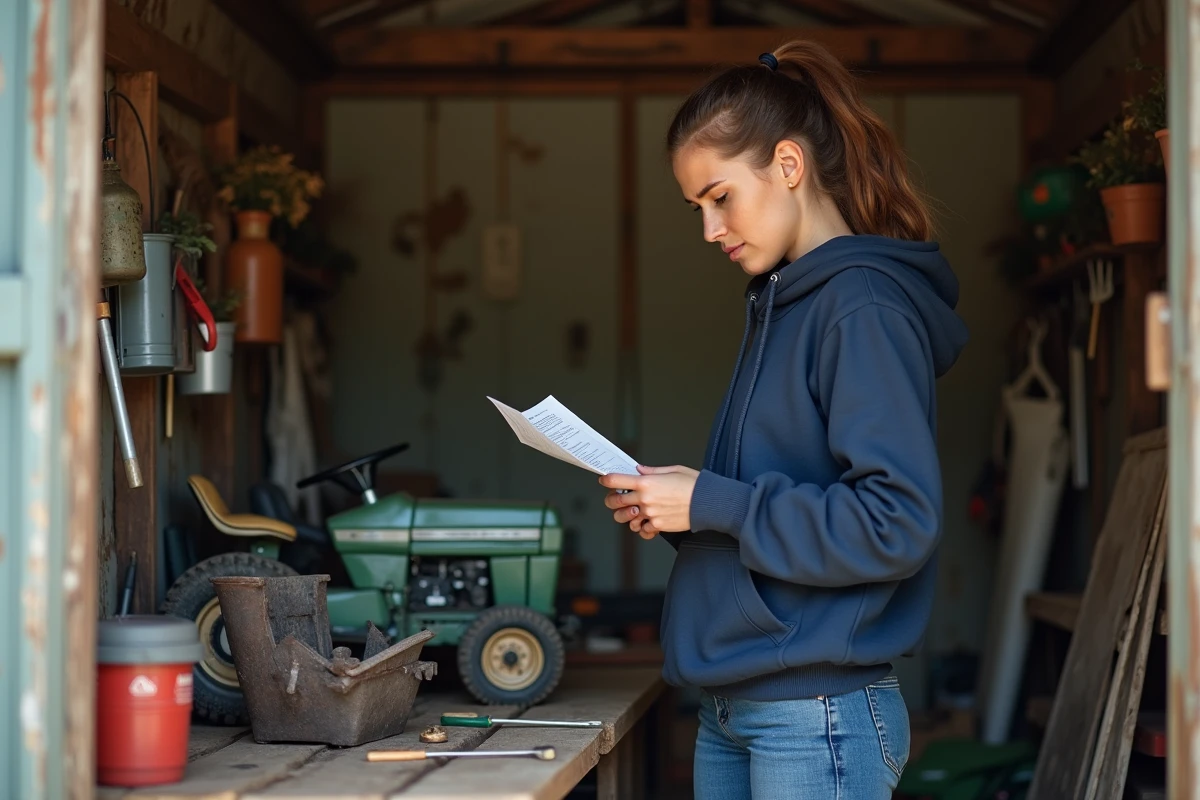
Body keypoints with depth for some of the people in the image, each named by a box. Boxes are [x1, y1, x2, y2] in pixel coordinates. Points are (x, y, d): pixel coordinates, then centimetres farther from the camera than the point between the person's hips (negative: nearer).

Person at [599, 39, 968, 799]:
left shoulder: (865, 309, -13)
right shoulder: (781, 306, 14)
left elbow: (898, 524, -21)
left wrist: (710, 502, -17)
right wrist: (670, 504, 3)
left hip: (817, 721, -9)